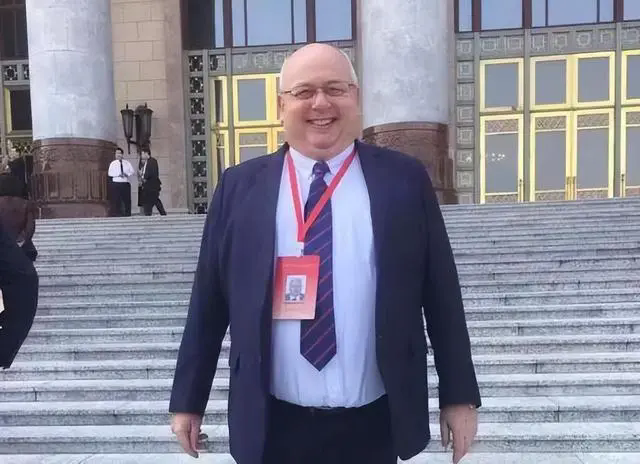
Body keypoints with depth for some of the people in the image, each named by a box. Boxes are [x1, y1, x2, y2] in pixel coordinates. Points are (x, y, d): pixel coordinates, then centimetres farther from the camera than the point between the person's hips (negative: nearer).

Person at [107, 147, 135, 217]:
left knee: (127, 200, 4)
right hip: (116, 184, -2)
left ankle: (127, 215, 11)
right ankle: (116, 215, -1)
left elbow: (133, 172, 6)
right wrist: (118, 175, -18)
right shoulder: (113, 163, 6)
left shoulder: (127, 163, 12)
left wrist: (127, 174, -13)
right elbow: (110, 173, -5)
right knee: (116, 201, -4)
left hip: (126, 184, 2)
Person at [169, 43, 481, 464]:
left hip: (373, 426, 0)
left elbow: (441, 294, 2)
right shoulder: (240, 188, 0)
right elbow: (208, 302, 4)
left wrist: (460, 395, 3)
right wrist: (188, 400, 7)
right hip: (276, 426, 1)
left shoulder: (405, 180, -1)